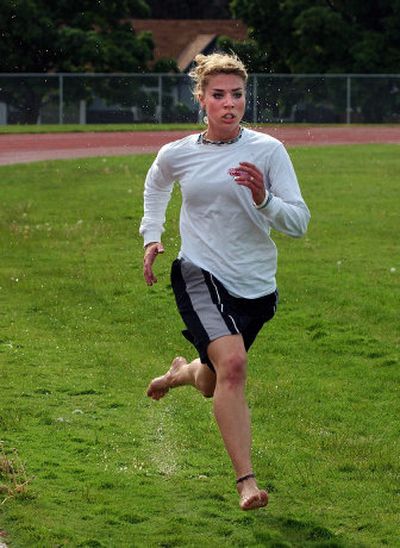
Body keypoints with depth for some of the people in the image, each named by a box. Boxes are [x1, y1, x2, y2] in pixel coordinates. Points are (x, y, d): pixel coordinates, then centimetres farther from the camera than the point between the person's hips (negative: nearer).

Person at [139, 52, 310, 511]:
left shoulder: (268, 150, -6)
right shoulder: (176, 154, -1)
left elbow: (299, 223, -8)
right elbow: (155, 183, 24)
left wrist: (263, 199, -25)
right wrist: (151, 236, 16)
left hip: (256, 286, 2)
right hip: (200, 275, -2)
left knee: (214, 384, 18)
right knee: (232, 364, -27)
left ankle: (181, 372, 57)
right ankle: (246, 481, -27)